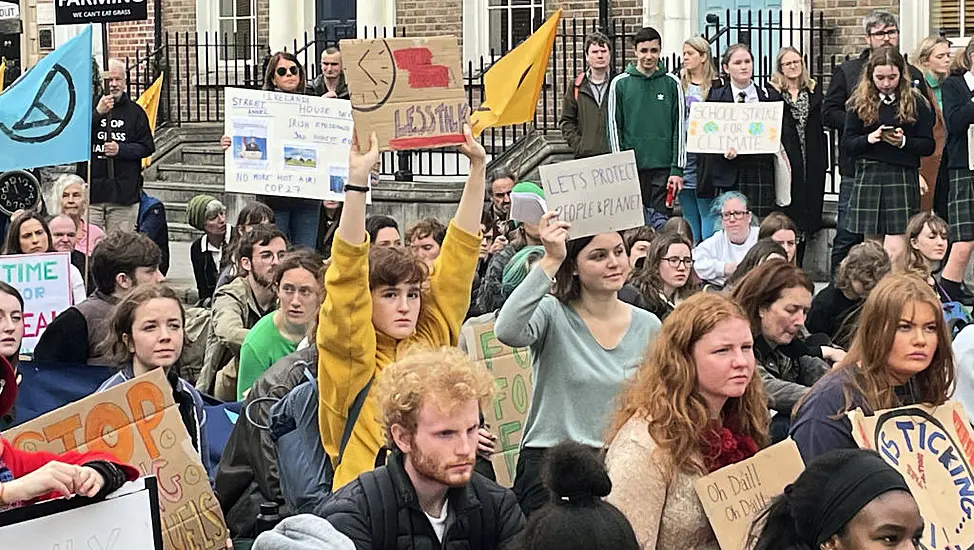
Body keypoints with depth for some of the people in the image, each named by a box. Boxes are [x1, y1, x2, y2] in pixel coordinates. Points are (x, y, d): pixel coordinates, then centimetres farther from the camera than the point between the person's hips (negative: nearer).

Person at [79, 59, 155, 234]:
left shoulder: (134, 111, 9)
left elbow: (147, 147, 8)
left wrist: (121, 149, -9)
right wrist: (98, 113, -17)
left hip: (124, 192, 1)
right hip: (91, 189, -1)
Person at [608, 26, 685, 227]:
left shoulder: (672, 84, 5)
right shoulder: (620, 84, 5)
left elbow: (680, 128, 4)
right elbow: (614, 127, 5)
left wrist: (677, 169, -2)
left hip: (663, 167, 0)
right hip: (632, 167, 0)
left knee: (661, 221, -2)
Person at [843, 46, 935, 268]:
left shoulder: (916, 103, 3)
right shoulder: (860, 104, 7)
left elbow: (928, 145, 3)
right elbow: (847, 143, 5)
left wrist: (904, 141, -15)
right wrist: (869, 138, -14)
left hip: (903, 176, -2)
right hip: (868, 175, 2)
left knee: (896, 250, -10)